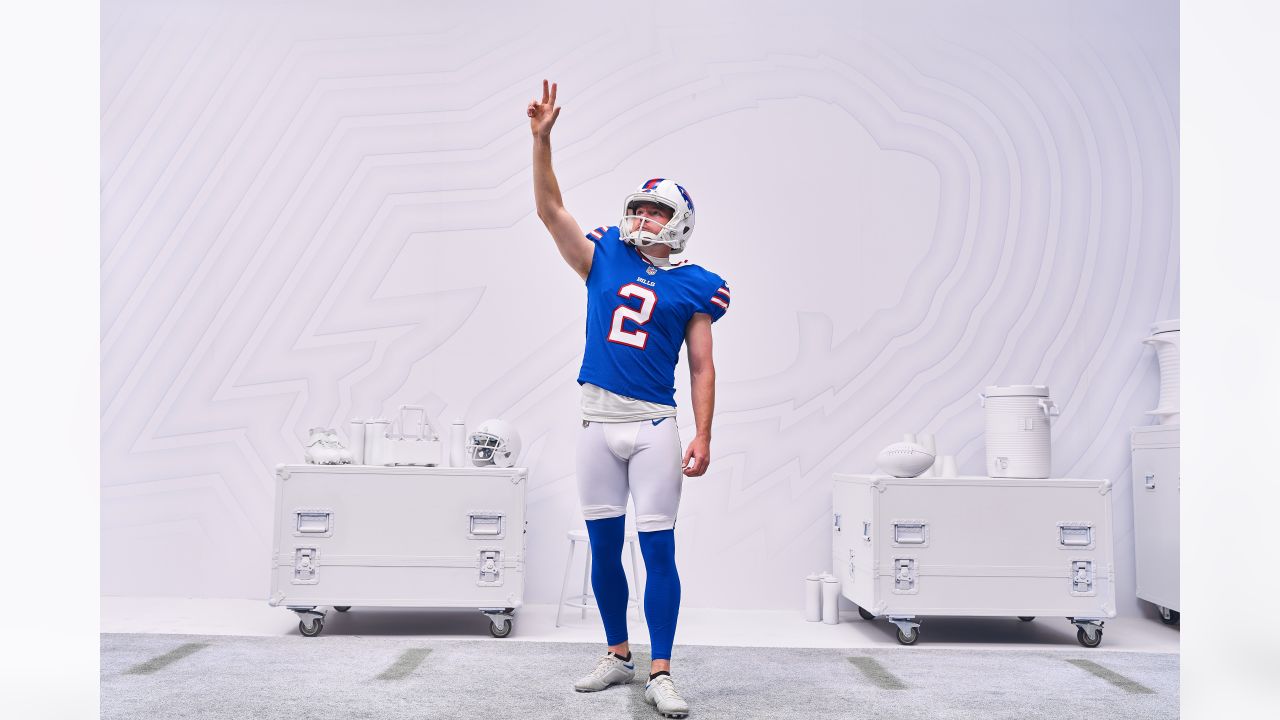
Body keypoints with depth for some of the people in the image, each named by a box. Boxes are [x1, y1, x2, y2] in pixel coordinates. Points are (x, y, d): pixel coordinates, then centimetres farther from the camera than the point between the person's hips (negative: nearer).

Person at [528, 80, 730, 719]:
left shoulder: (693, 288, 3)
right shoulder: (605, 260, 9)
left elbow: (702, 367, 3)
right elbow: (550, 209, 5)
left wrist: (703, 436, -6)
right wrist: (542, 138, -4)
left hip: (655, 425, -3)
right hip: (597, 420, 3)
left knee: (658, 550, -4)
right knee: (604, 548, 10)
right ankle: (618, 654, 26)